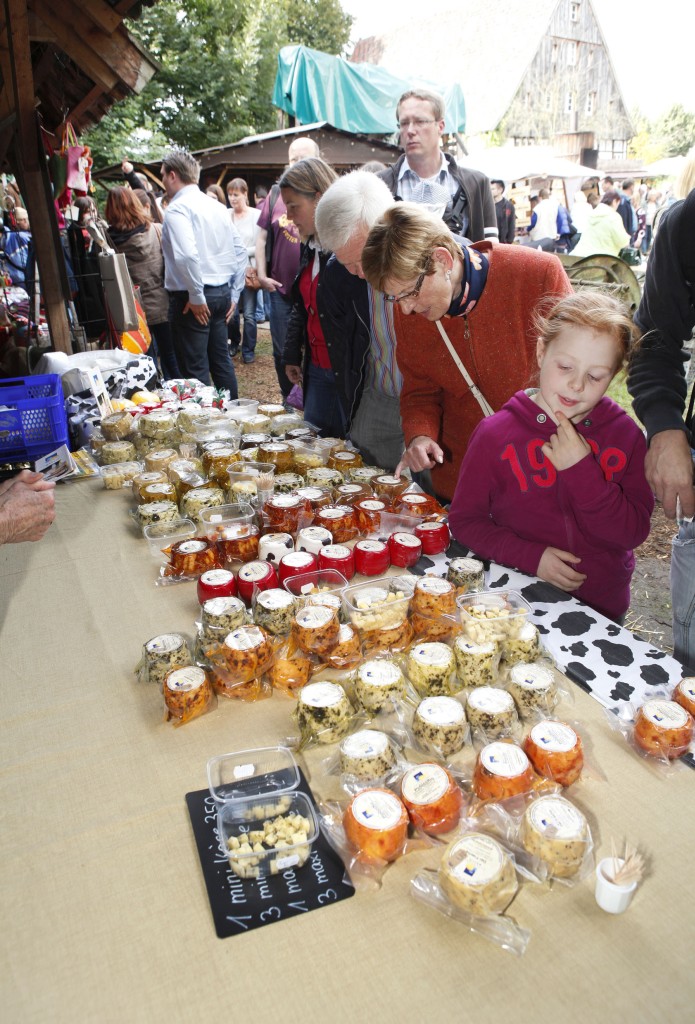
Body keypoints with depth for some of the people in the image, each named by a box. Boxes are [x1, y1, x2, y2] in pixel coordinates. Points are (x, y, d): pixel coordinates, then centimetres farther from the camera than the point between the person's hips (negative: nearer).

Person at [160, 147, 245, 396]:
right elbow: (240, 252, 14)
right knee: (221, 360, 17)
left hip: (190, 300, -8)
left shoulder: (177, 208, -12)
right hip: (222, 294, 8)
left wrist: (196, 297, -19)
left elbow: (186, 256, -27)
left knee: (195, 370, -1)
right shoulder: (218, 206, 12)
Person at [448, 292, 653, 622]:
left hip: (601, 606, 2)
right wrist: (530, 557, -14)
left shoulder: (625, 435, -1)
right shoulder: (495, 434, -6)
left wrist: (582, 471, -18)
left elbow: (633, 533, -6)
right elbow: (464, 519, -2)